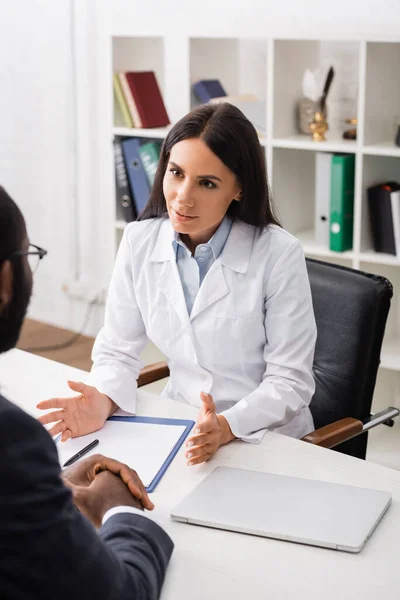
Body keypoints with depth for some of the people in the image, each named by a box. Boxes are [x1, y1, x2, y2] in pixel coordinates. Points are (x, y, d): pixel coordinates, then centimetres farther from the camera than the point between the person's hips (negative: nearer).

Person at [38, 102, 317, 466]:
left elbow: (290, 380, -12)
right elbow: (118, 351, 3)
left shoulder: (279, 254, -14)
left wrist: (227, 426, -29)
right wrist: (103, 402, -18)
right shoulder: (139, 242, -3)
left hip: (266, 437, -3)